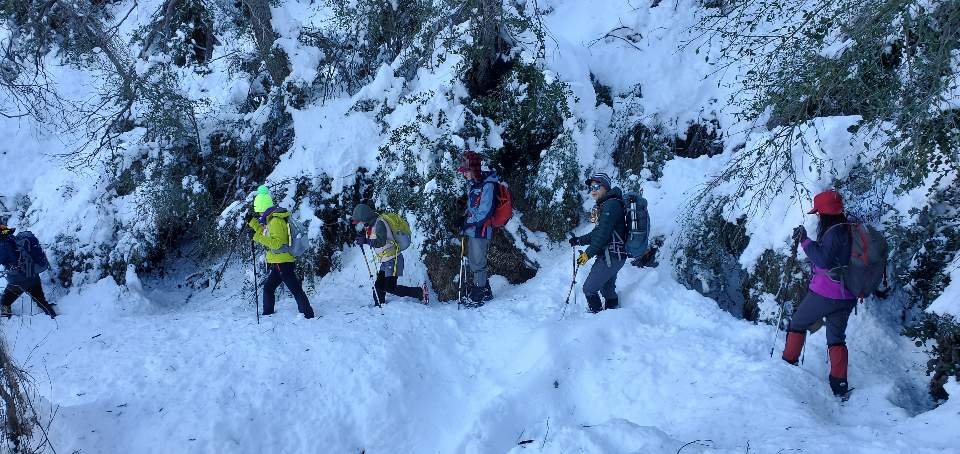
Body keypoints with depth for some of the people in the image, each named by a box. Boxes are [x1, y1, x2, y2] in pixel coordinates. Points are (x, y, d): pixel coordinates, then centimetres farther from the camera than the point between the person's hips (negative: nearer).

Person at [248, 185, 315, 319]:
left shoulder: (275, 221, -17)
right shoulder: (272, 219, 15)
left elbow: (278, 243, -24)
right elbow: (270, 239, 23)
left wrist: (261, 237, -24)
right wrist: (257, 227, 16)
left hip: (283, 263, -11)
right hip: (279, 263, 11)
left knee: (296, 290, -11)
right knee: (268, 287, 21)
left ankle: (308, 315, -11)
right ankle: (268, 314, 31)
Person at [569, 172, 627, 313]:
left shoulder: (611, 205, -17)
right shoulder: (604, 206, 15)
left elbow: (603, 234, -23)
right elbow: (596, 233, 21)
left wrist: (588, 253, -17)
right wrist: (579, 240, 11)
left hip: (610, 257, -10)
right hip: (612, 255, 10)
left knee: (589, 288, -5)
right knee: (608, 289, 18)